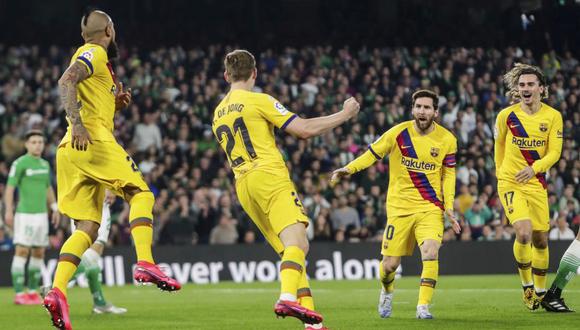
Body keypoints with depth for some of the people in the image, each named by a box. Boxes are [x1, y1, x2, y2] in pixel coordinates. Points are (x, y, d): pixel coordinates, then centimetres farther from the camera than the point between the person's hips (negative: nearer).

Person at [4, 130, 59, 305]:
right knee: (22, 251, -10)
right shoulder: (20, 163, -7)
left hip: (41, 215, 7)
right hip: (25, 214, -7)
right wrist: (8, 211, -18)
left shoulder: (45, 164, 13)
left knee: (39, 253, 8)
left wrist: (54, 208, 18)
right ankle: (19, 294, -10)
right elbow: (10, 187, -10)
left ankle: (33, 291, 16)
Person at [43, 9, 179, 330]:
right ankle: (145, 263, -25)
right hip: (92, 141, -9)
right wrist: (78, 124, -28)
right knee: (140, 193, -7)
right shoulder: (94, 54, 1)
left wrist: (115, 103, 19)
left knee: (87, 229, 2)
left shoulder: (92, 57, 30)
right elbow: (66, 82, -18)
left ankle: (57, 291, -13)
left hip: (71, 151, 9)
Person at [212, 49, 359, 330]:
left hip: (243, 186, 7)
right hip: (269, 177, -7)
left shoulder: (218, 114, 20)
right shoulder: (259, 101, -2)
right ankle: (288, 297, -46)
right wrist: (344, 115, 4)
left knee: (291, 251, 7)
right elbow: (305, 129, -7)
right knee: (297, 242, -21)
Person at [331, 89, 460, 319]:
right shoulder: (398, 133, -6)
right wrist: (348, 169, -15)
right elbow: (372, 154, 0)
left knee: (430, 252, -25)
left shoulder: (447, 140, -2)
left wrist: (449, 207, -1)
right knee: (390, 264, 1)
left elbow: (448, 174, 7)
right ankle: (387, 292, 36)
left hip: (431, 207, 0)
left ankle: (423, 307, -16)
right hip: (399, 207, 0)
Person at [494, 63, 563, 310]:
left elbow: (554, 153, -8)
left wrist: (534, 168, -25)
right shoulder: (506, 116, -5)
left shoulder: (553, 116, -3)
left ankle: (540, 292, 27)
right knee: (524, 233, -22)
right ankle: (526, 285, -2)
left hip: (537, 184, 2)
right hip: (510, 183, -2)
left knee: (540, 240, 8)